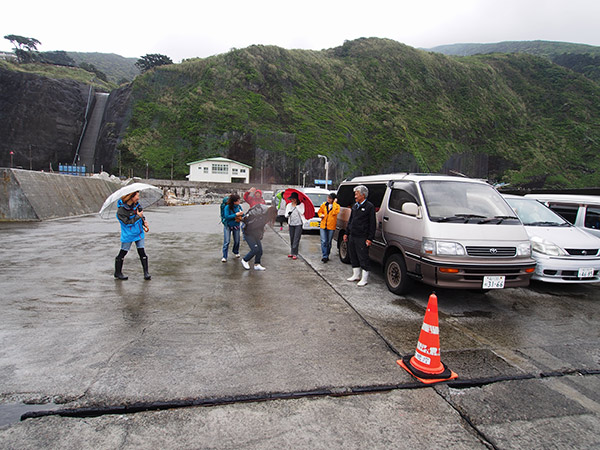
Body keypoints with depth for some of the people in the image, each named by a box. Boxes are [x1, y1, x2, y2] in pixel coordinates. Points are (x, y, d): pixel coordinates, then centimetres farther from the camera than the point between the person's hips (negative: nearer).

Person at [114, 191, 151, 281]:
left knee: (142, 252, 2)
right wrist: (138, 216, -19)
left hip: (139, 232, 5)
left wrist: (144, 222, -1)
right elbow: (127, 222, -18)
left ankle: (146, 273, 8)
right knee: (123, 253, 7)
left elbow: (141, 212, 15)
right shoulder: (121, 210, -18)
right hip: (128, 235, -5)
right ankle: (118, 273, 24)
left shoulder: (136, 203, 0)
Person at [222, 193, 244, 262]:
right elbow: (226, 217, -26)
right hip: (228, 226, -4)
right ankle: (224, 257, 0)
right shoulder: (227, 207, -19)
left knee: (237, 241, 13)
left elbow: (242, 215, 6)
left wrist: (242, 214, -18)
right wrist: (236, 214, -30)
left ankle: (236, 252, 39)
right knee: (226, 241, -7)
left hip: (236, 226, 4)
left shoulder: (239, 206, -6)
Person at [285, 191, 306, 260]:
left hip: (298, 224, -4)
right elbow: (286, 215, 9)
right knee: (291, 239, 8)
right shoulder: (289, 205, 12)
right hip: (291, 224, 4)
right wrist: (288, 214, -14)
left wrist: (296, 205, -10)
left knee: (296, 239, -9)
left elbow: (302, 212, -15)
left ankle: (294, 254, -8)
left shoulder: (301, 204, 1)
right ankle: (292, 252, 17)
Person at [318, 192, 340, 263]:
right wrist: (321, 215, -1)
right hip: (323, 226, 2)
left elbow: (334, 212, -20)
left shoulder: (337, 206, -1)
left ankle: (327, 255, 21)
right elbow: (319, 212, 20)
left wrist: (334, 204, -14)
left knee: (329, 242, 8)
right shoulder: (324, 205, 8)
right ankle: (324, 256, -5)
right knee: (323, 241, -6)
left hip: (331, 227, -2)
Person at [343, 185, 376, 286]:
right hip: (352, 236, 8)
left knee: (363, 258, -2)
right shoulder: (355, 206, 15)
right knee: (353, 256, 14)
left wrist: (370, 238, -14)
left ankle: (365, 278, 7)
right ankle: (356, 275, 28)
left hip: (362, 238, -8)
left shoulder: (369, 206, -8)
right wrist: (347, 233, 20)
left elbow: (372, 224, -10)